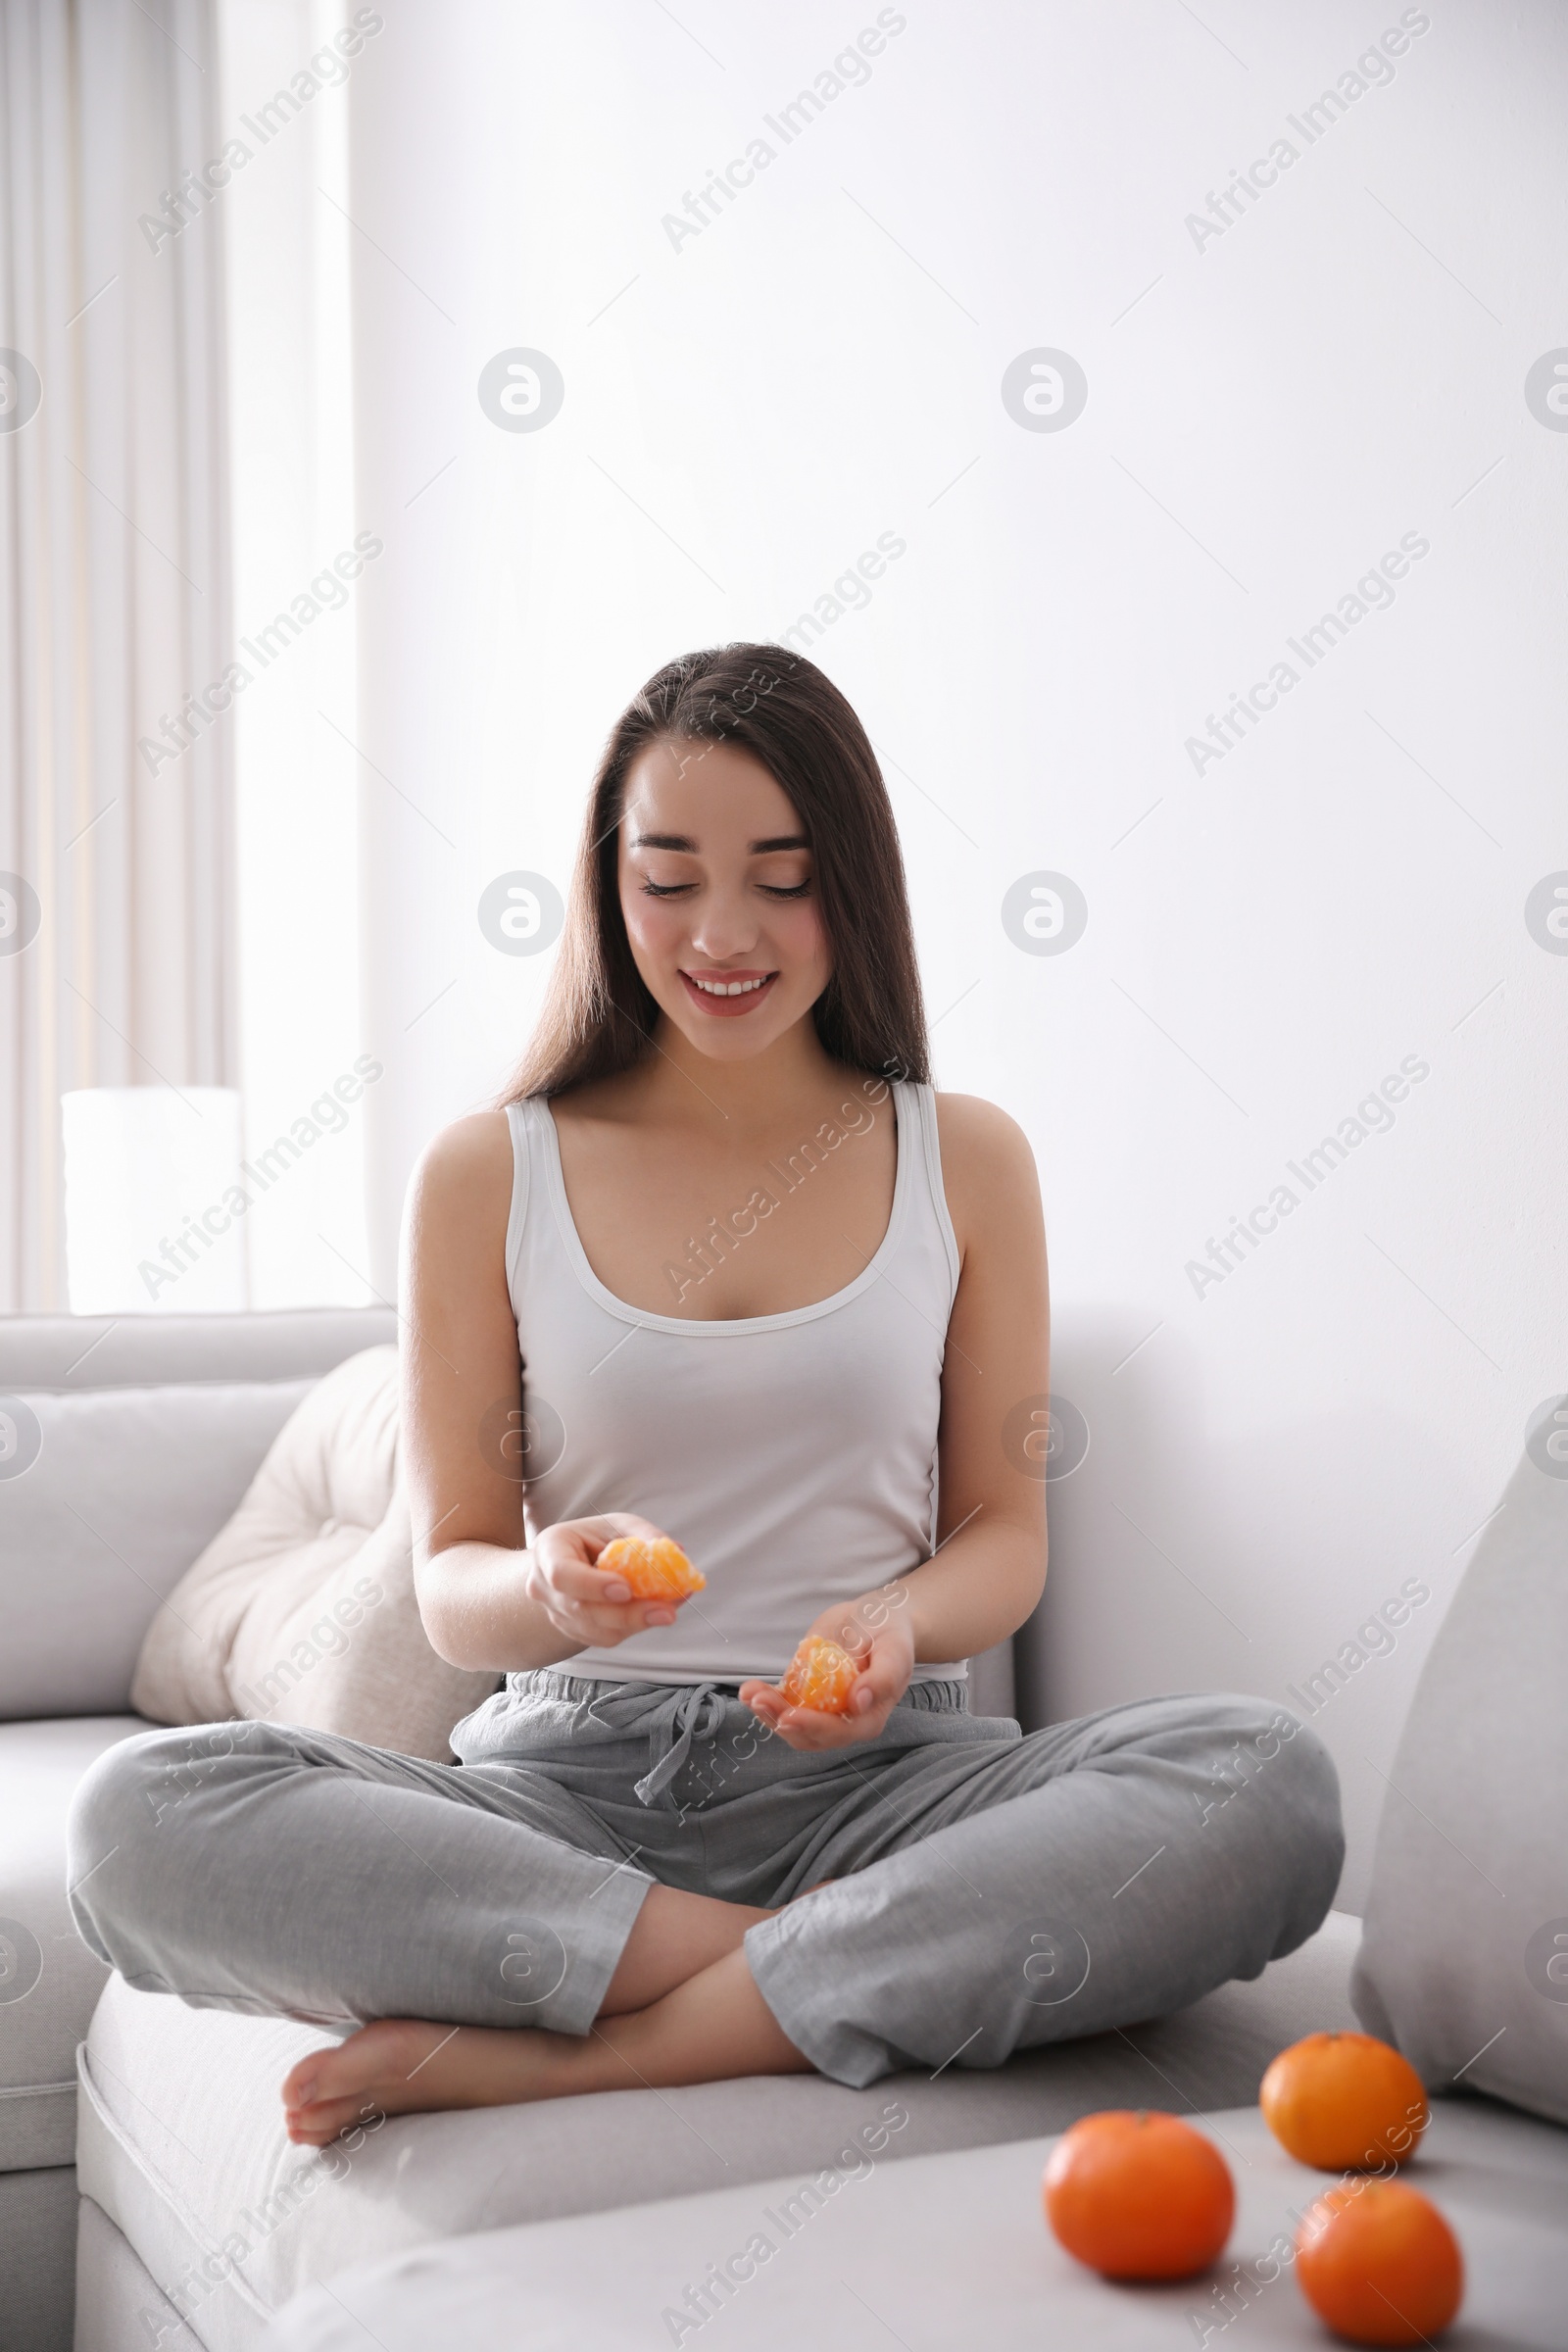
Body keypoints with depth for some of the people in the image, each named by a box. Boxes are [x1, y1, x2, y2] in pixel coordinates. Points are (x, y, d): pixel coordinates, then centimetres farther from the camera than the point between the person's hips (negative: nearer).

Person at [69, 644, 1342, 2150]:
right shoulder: (487, 1176, 6)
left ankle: (569, 2055, -24)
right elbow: (452, 1585, 6)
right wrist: (550, 1589, -18)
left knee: (1269, 1787, -30)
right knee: (140, 1818, -28)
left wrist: (899, 1625, -13)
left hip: (874, 1773, 1)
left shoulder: (965, 1160, 9)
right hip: (571, 1774, 0)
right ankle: (869, 1970, -21)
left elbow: (1005, 1533, 10)